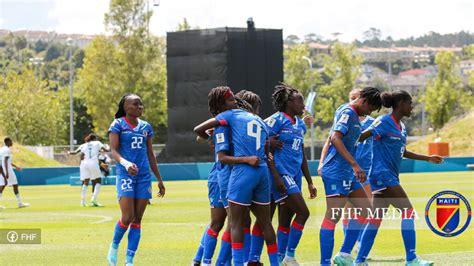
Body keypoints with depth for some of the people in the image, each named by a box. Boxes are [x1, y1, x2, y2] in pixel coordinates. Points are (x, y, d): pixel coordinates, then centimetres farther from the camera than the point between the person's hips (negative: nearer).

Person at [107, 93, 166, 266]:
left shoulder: (145, 127, 13)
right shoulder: (118, 125, -2)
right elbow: (114, 151, -11)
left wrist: (159, 179, 17)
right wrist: (126, 163, -30)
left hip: (144, 176, 5)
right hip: (125, 175, -5)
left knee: (137, 220, 2)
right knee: (127, 218, -13)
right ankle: (114, 246, 15)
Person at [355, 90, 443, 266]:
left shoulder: (401, 127, 17)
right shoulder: (384, 122, -10)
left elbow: (403, 152, 30)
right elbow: (360, 137, -16)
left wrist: (428, 158, 32)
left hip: (390, 177, 9)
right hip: (383, 174, -9)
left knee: (375, 220, 6)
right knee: (408, 212, -10)